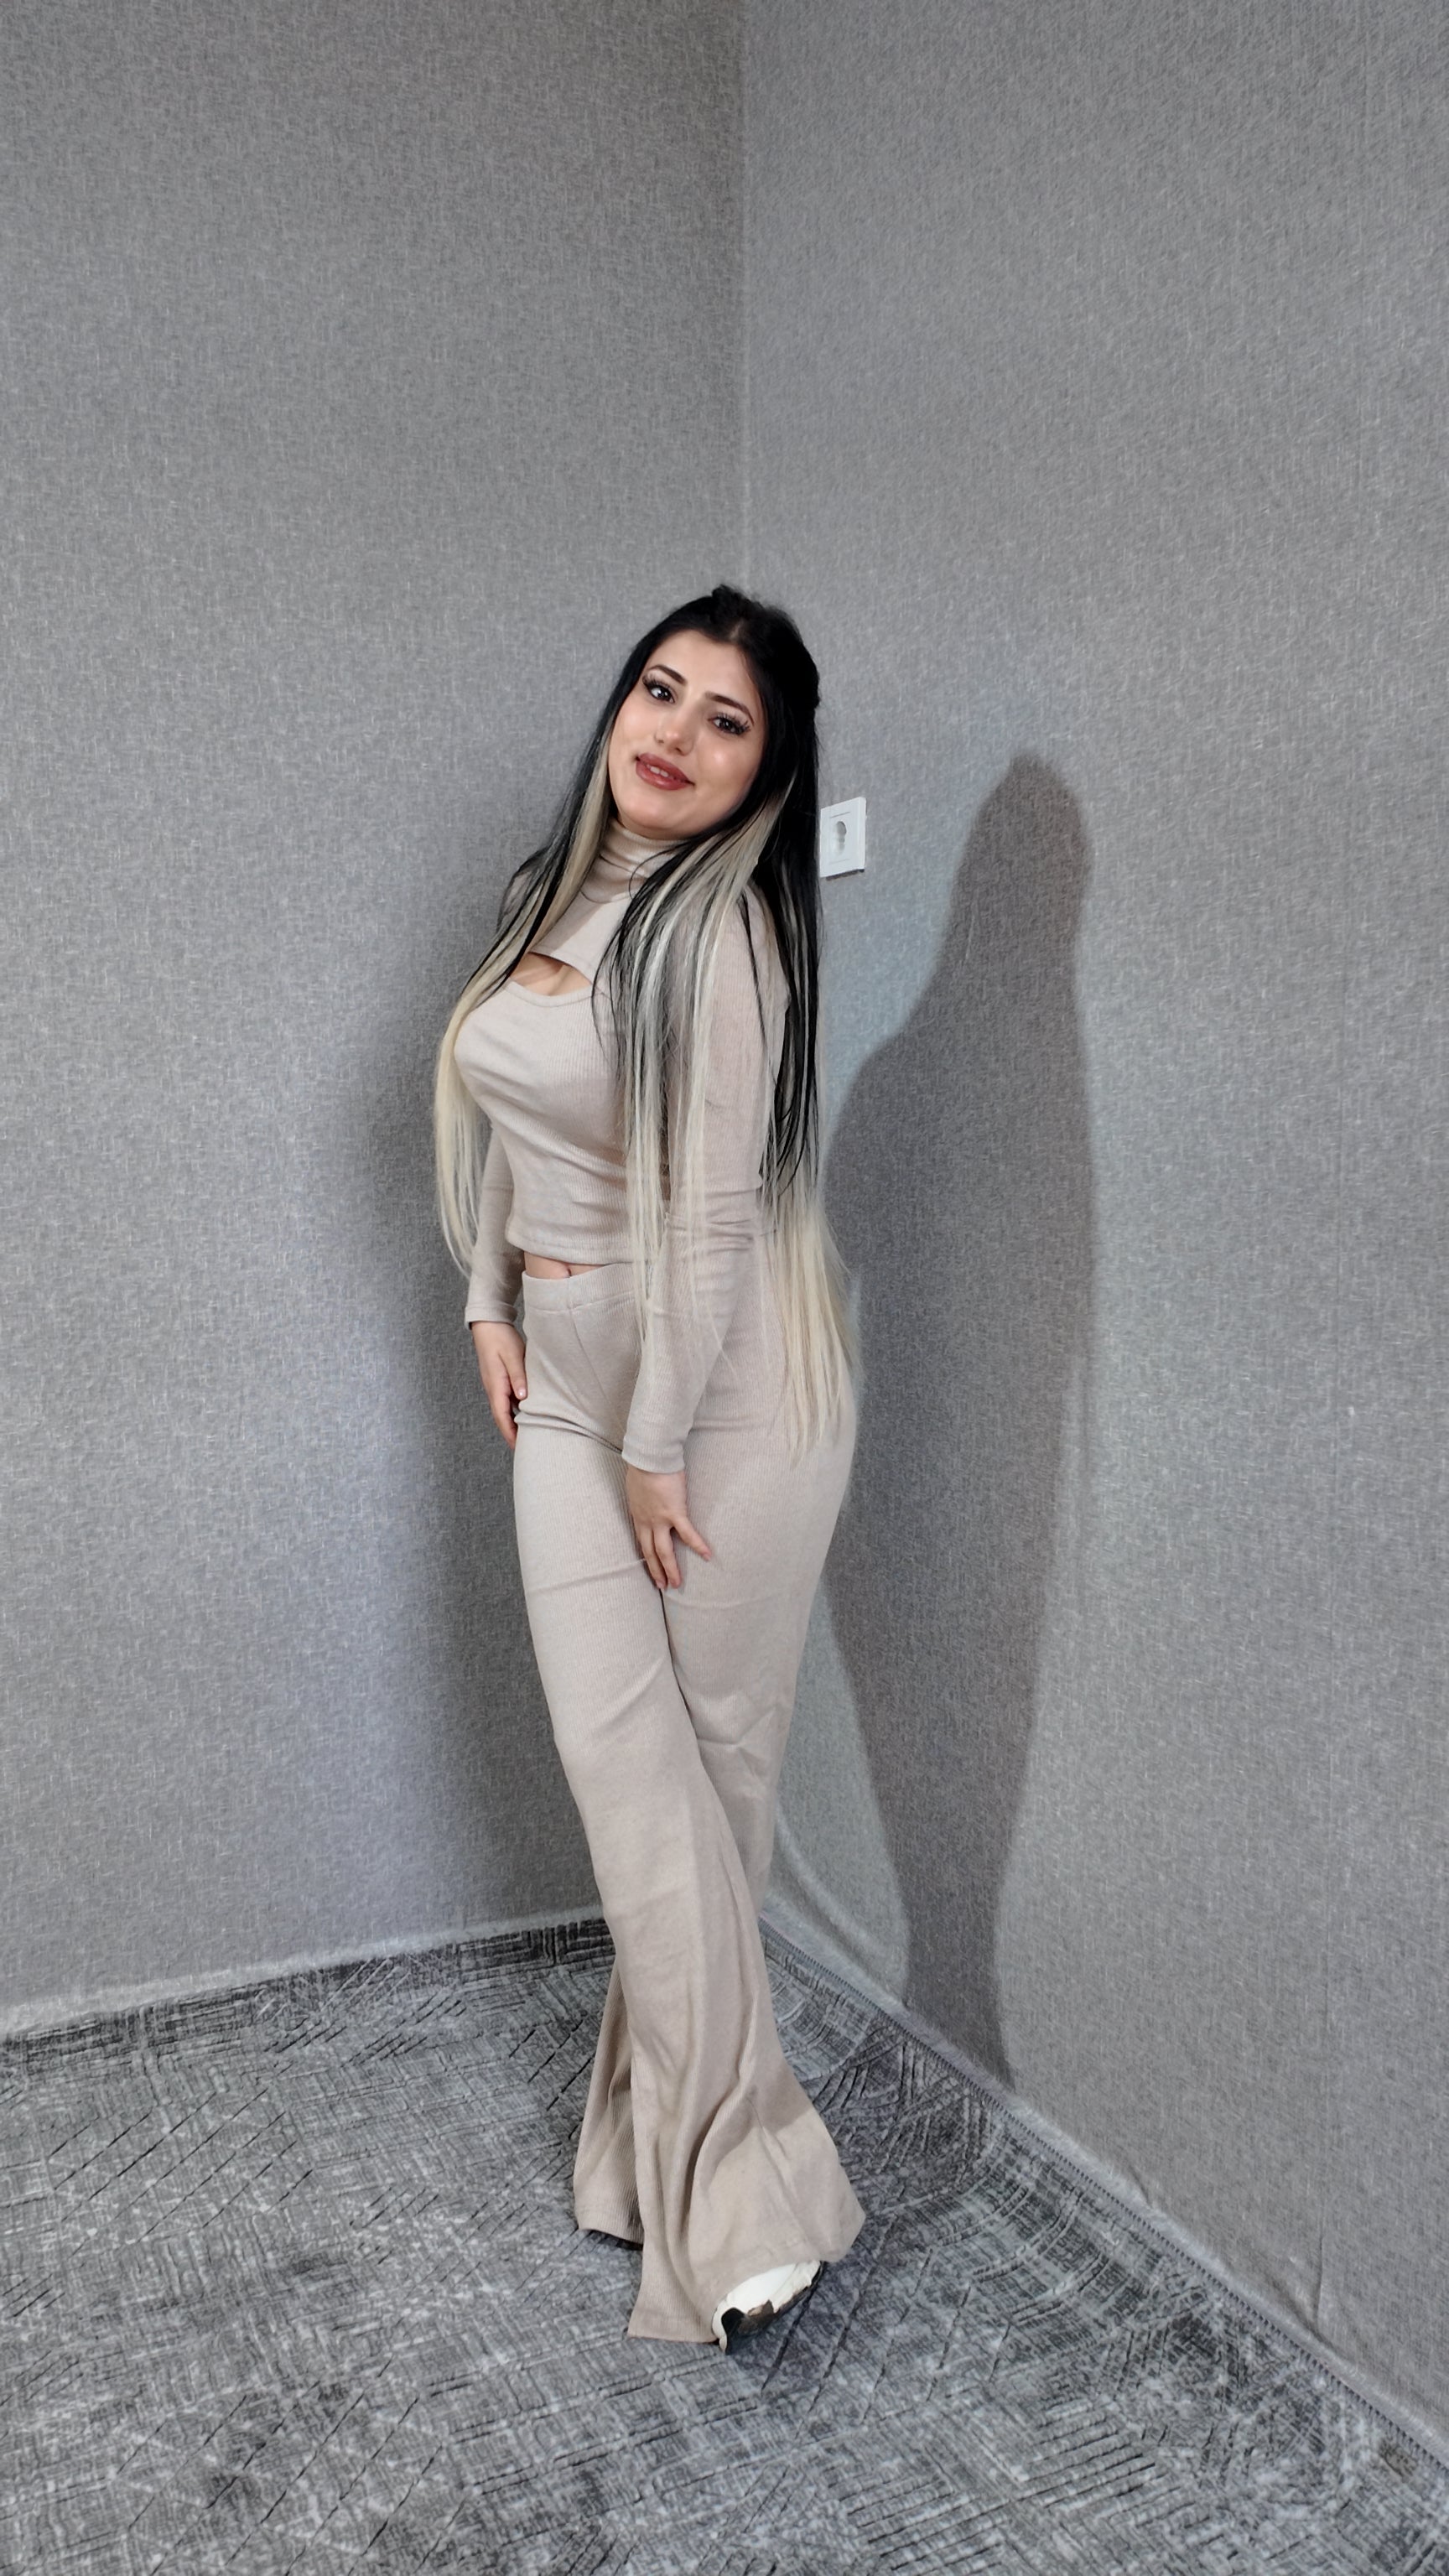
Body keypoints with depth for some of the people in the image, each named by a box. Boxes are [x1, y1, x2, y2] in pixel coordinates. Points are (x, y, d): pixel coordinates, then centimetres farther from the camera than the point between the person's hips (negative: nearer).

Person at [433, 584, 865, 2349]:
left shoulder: (717, 929, -17)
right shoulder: (557, 889, 8)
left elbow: (708, 1214, -19)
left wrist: (657, 1449, -16)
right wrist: (490, 1297, 12)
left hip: (726, 1387, -6)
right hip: (568, 1376, 7)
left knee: (702, 1751, 0)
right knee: (615, 1747, 3)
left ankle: (730, 2181, 17)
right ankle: (724, 2171, 17)